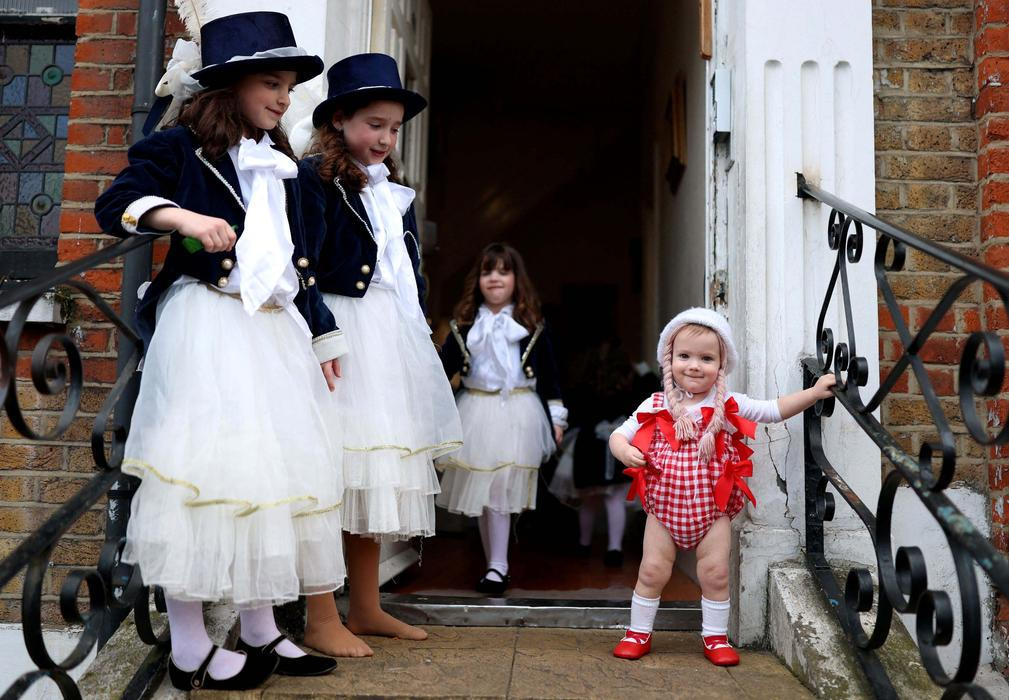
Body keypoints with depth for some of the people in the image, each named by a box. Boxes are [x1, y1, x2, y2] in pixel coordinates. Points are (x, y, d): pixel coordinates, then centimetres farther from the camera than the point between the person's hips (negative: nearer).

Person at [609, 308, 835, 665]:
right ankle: (638, 633, 20)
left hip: (713, 508, 1)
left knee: (716, 572, 3)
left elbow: (775, 410, 2)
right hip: (664, 505, 0)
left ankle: (715, 637, 22)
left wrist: (814, 392, -7)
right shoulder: (655, 406, -3)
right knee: (652, 570, 3)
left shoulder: (729, 406, -1)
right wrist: (624, 450, -23)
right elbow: (619, 434, -1)